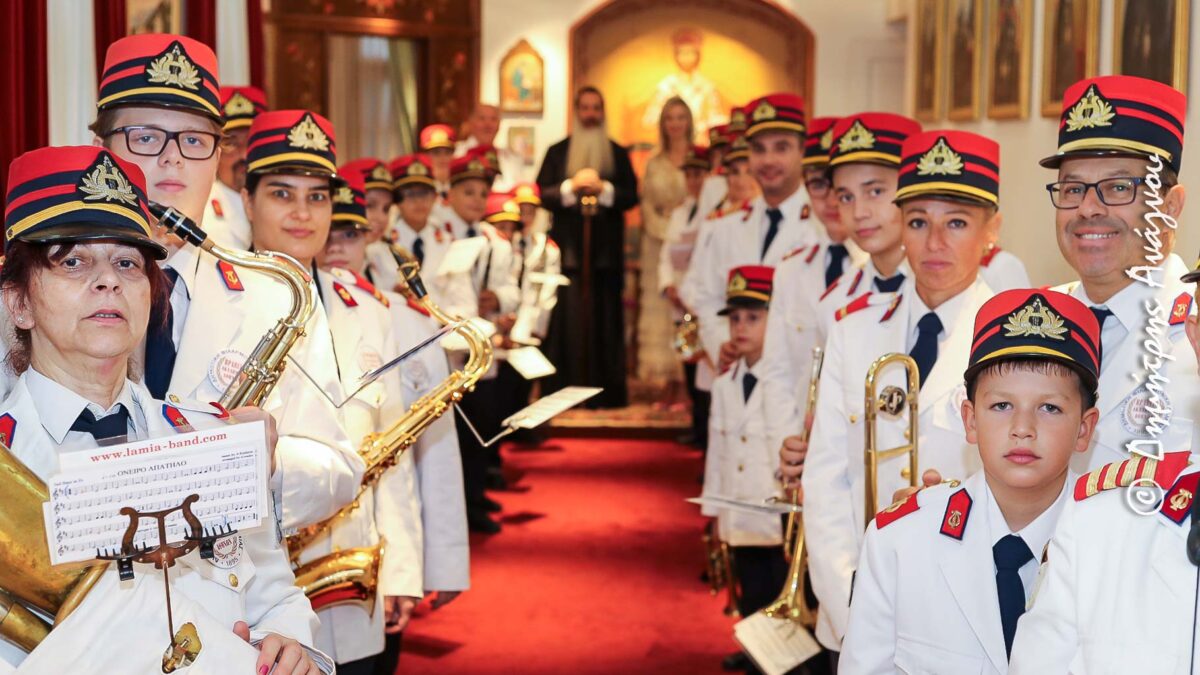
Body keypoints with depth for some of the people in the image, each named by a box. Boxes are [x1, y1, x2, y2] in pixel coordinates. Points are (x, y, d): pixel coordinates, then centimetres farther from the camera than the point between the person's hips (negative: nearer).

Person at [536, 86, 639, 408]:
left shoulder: (618, 154, 13)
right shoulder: (557, 152, 11)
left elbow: (631, 196, 3)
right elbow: (543, 194, 2)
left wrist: (603, 188, -12)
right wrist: (571, 186, -13)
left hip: (606, 251, 1)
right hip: (568, 249, -1)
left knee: (606, 320, -1)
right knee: (568, 321, -4)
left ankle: (607, 393, 3)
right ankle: (564, 392, -1)